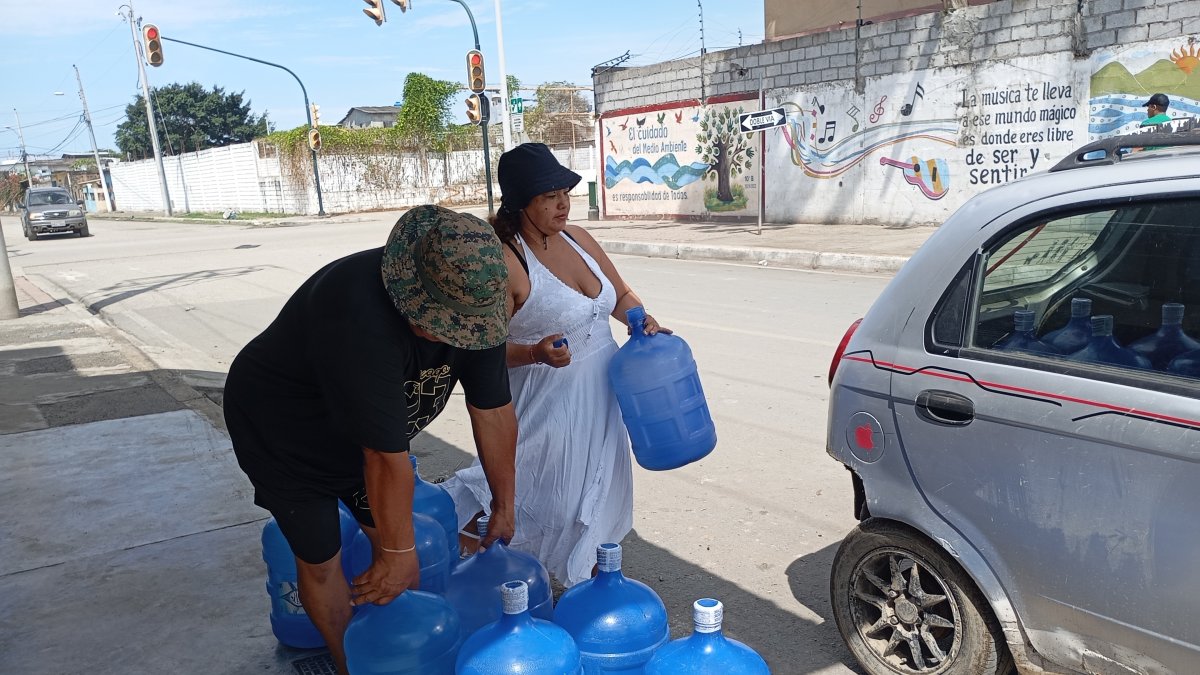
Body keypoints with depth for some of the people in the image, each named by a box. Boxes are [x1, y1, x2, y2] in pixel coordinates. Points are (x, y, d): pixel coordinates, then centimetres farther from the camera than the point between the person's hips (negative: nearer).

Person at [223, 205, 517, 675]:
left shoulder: (472, 301, -21)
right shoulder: (360, 320, -43)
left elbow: (493, 411, -14)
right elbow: (388, 458, -36)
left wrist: (504, 505, -5)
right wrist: (400, 553, -26)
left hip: (366, 423, 6)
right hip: (282, 429, -5)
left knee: (390, 537, 10)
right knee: (319, 560, 3)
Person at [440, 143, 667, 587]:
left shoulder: (577, 238, 4)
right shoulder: (505, 261, -18)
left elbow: (620, 295, 16)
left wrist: (642, 319, -4)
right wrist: (535, 353, -32)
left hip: (601, 398, 7)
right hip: (549, 404, -7)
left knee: (597, 491, 17)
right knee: (551, 500, 1)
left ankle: (593, 574, 37)